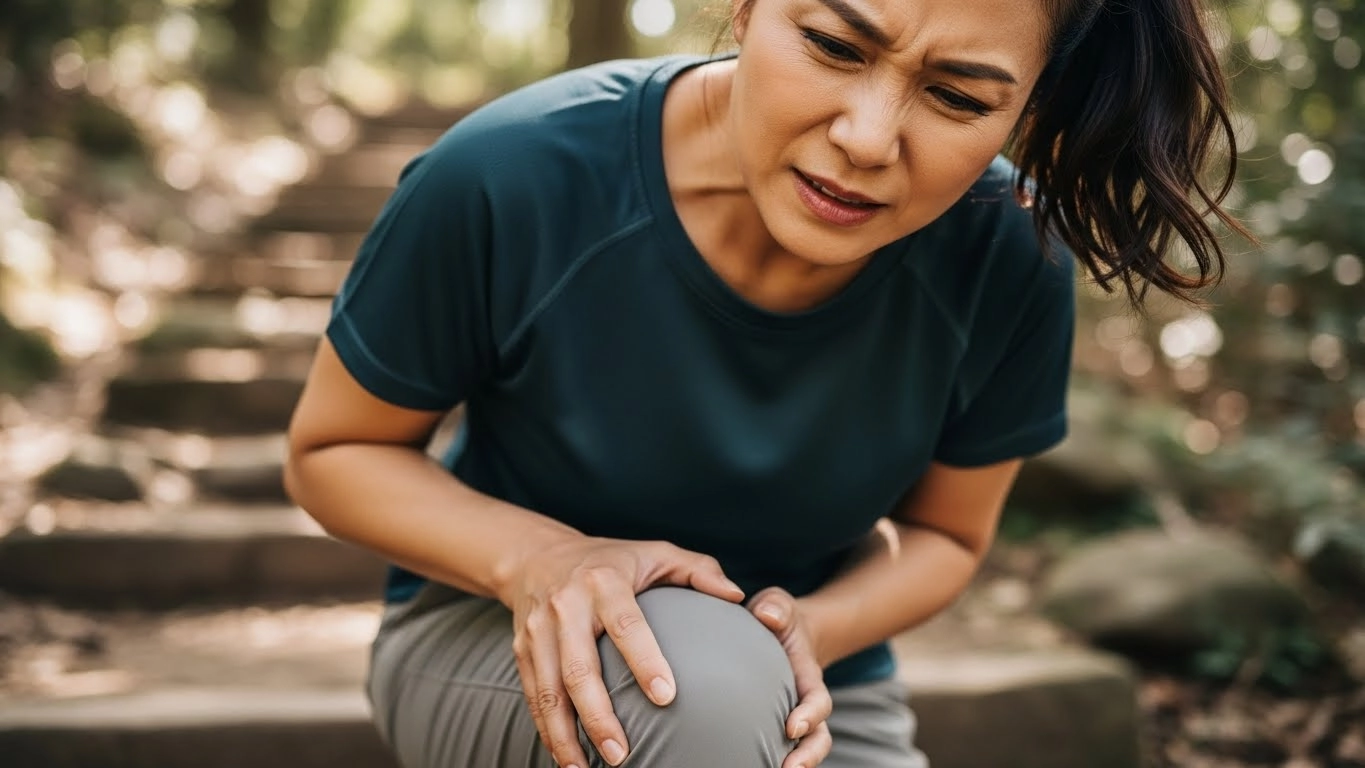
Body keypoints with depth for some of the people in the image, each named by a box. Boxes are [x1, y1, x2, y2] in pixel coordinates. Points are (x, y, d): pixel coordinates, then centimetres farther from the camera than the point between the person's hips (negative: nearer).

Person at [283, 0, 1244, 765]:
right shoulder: (513, 180, -27)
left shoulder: (1011, 265, -20)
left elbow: (944, 535, -2)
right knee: (706, 687, -34)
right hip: (497, 635, -2)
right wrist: (537, 558, -29)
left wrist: (812, 630, -22)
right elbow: (332, 452, -11)